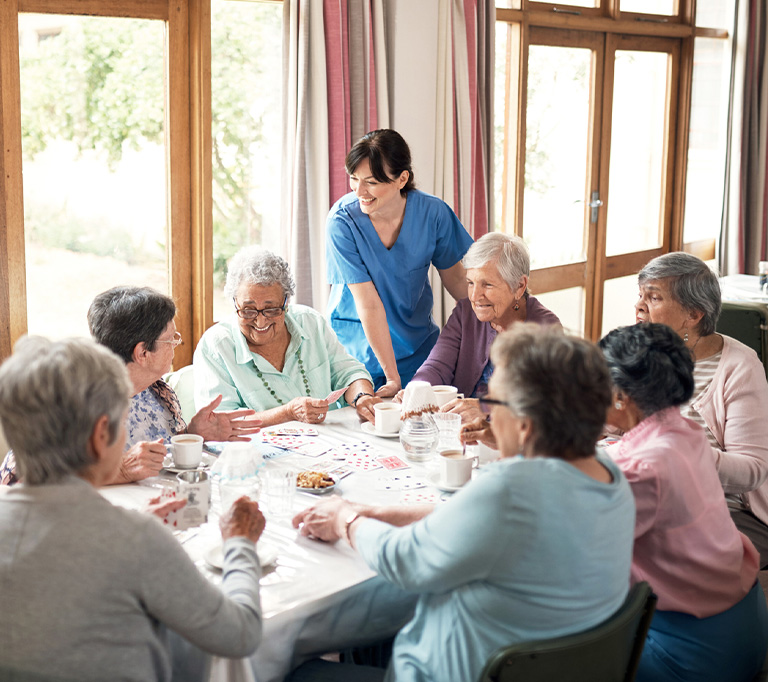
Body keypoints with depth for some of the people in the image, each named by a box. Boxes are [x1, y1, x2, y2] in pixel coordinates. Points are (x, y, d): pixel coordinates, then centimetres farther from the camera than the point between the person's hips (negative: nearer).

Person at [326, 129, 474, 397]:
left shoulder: (433, 213, -13)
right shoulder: (342, 221, -21)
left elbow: (454, 277, 4)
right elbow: (368, 303, -23)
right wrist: (392, 377, -22)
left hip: (417, 343, 3)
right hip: (356, 347, -2)